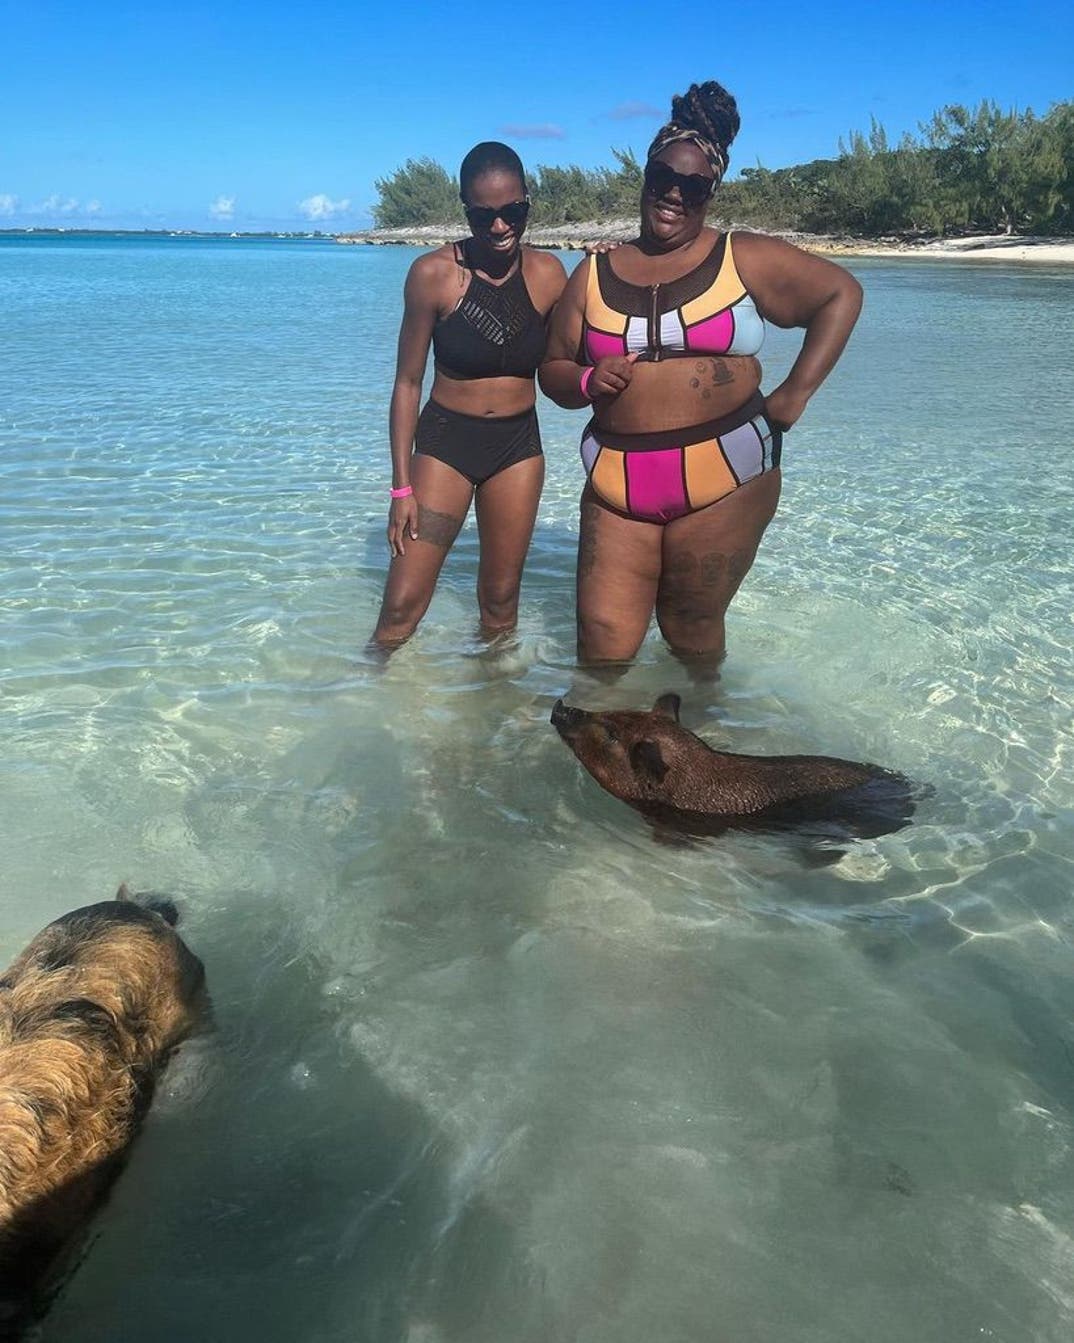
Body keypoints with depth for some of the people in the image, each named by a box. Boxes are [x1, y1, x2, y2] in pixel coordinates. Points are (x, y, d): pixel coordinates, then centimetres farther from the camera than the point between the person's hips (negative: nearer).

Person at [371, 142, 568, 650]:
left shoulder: (548, 274, -4)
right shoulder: (433, 273, -12)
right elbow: (407, 382, -6)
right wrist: (402, 487, -8)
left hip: (518, 443, 3)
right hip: (445, 441, -2)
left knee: (501, 599, 11)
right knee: (402, 605, -5)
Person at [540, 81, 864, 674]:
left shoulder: (744, 259, 5)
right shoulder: (594, 273, 12)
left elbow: (841, 293, 11)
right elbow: (553, 368, 17)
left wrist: (796, 391, 2)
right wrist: (587, 381, -7)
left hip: (723, 477, -2)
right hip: (617, 479, 2)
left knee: (691, 631, 6)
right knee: (603, 641, -3)